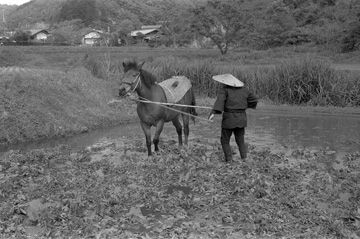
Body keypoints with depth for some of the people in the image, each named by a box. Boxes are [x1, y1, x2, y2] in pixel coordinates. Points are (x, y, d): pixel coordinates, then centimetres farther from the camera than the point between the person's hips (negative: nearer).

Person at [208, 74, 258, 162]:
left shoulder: (224, 89, -5)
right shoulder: (243, 89, 10)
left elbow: (220, 100, -21)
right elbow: (254, 100, 18)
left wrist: (213, 113, -30)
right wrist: (246, 105, 36)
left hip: (229, 118, -5)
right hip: (241, 118, 5)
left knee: (225, 141, 9)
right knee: (240, 140, 17)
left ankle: (229, 160, 0)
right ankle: (244, 159, 6)